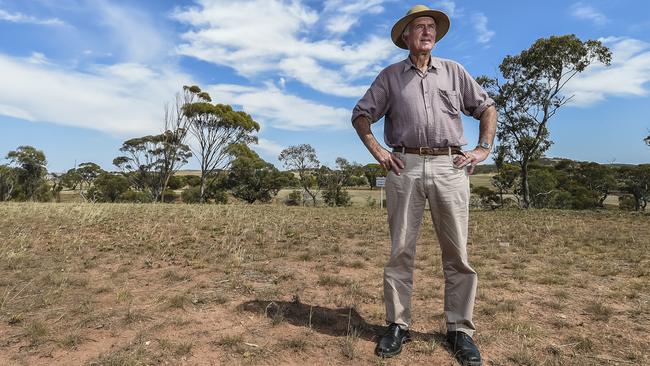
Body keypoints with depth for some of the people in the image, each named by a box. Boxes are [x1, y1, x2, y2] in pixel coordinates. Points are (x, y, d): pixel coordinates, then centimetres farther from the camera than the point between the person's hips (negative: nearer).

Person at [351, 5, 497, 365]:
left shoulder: (453, 70, 18)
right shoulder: (390, 75, 14)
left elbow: (487, 108, 20)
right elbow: (361, 114, 14)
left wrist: (483, 149, 8)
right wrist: (378, 152, 2)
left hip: (450, 167, 1)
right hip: (405, 167, -1)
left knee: (457, 252, 1)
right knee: (400, 251, 1)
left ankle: (460, 329, 12)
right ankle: (397, 325, 12)